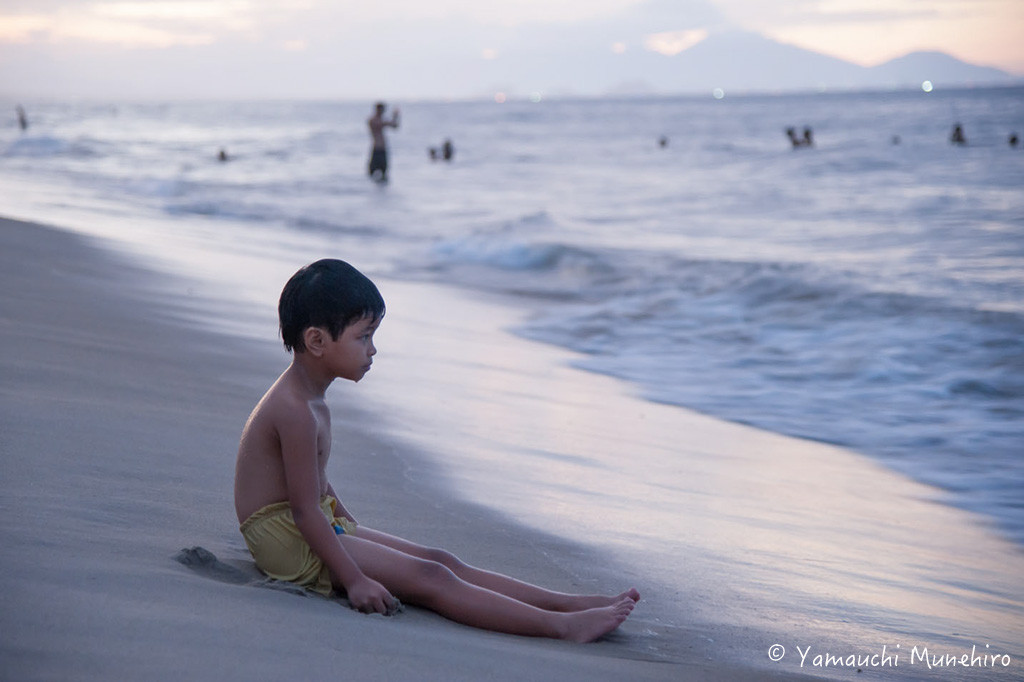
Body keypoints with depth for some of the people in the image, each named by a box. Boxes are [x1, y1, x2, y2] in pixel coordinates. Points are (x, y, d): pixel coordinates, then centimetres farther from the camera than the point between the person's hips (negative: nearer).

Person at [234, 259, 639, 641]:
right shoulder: (296, 411, -22)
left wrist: (353, 529, 23)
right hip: (289, 543, -11)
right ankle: (563, 626, -23)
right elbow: (305, 509, -23)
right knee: (429, 578, -17)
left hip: (322, 531, 11)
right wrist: (353, 580, -23)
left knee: (441, 562, 2)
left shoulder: (308, 399, 12)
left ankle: (567, 602, 0)